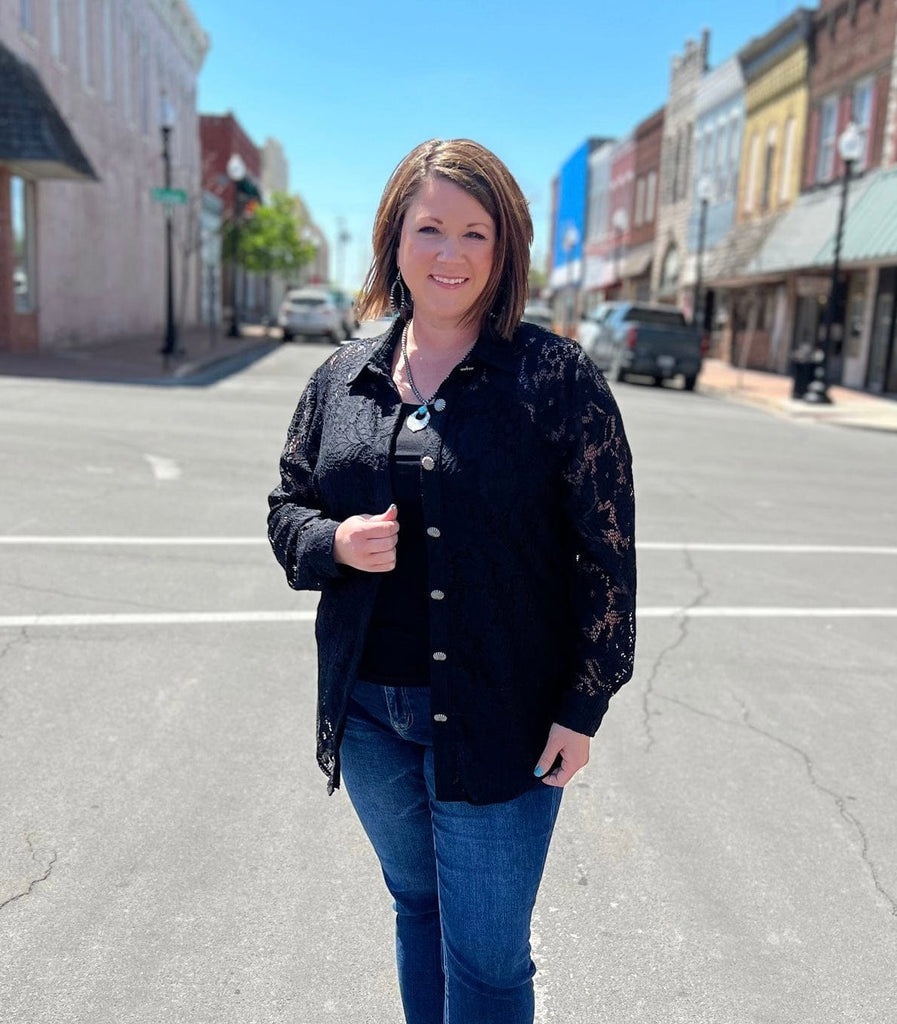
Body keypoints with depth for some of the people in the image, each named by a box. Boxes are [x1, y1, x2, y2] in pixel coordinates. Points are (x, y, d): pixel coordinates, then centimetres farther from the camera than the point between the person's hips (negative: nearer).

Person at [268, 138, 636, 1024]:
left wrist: (582, 709, -9)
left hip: (498, 718, -4)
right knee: (416, 906, 25)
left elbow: (608, 551, -8)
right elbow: (287, 508, 12)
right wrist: (334, 542, -11)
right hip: (366, 711, 5)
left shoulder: (557, 377, -10)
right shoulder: (341, 379, 4)